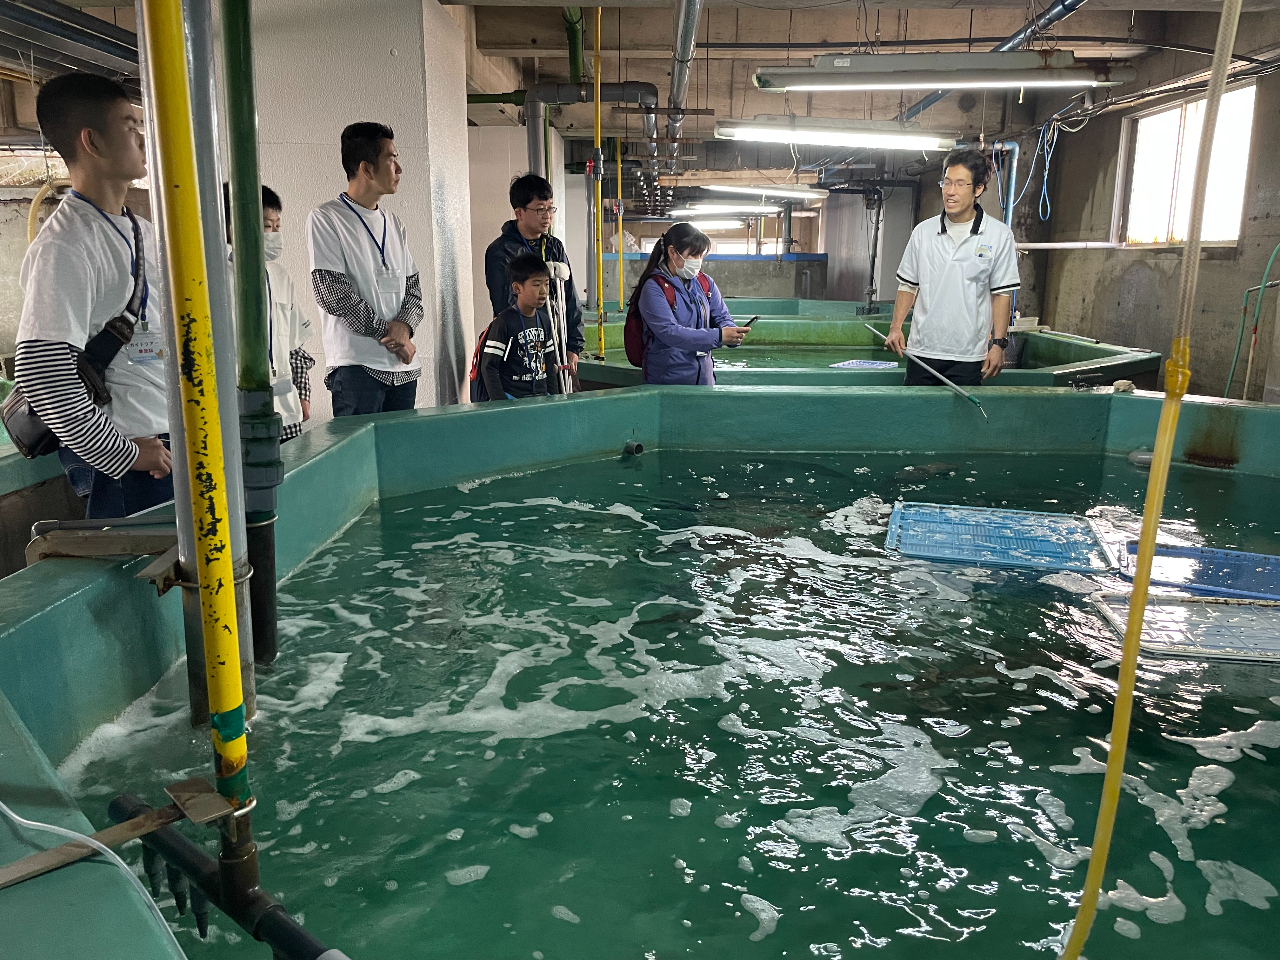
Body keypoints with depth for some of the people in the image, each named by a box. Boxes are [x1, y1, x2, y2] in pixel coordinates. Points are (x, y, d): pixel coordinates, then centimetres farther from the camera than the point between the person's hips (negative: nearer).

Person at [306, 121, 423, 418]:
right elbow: (332, 293, -10)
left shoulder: (393, 224, 18)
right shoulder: (326, 220, -2)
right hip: (357, 364, -6)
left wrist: (405, 325, -5)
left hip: (404, 365, 6)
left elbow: (413, 285, 16)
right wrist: (387, 331, -10)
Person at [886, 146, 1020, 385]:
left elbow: (1002, 293, 1)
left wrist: (998, 343, -5)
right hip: (922, 350, 2)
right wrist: (896, 327, 1)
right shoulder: (923, 232, 6)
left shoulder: (999, 236, -1)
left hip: (968, 357, -2)